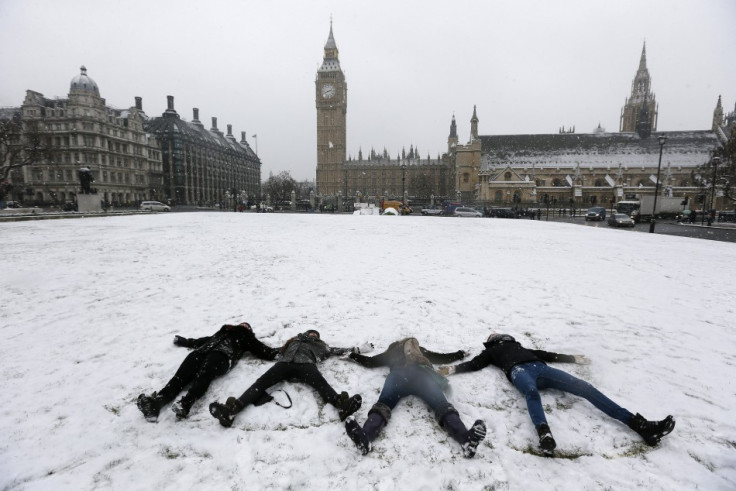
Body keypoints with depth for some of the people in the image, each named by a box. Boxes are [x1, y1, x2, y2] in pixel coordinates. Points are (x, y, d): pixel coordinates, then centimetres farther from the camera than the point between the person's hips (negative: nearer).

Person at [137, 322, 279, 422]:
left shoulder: (246, 336, 31)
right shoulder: (223, 332, 43)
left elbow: (261, 350, 18)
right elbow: (202, 341, 47)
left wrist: (279, 353, 7)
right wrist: (183, 341, 54)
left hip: (223, 355, -4)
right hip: (204, 351, 4)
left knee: (204, 373, -36)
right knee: (183, 373, -24)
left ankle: (185, 403, -58)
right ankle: (157, 401, -45)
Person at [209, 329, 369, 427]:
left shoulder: (320, 345, 39)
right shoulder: (295, 340, 42)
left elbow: (336, 350, 34)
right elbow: (275, 351, 39)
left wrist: (358, 349, 33)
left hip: (305, 363, -1)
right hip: (285, 362, 2)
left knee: (321, 383, -34)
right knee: (262, 381, -26)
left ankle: (341, 404, -63)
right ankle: (232, 409, -48)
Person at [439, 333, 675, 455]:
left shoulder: (519, 346, 42)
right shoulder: (492, 351, 29)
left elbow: (546, 354, 42)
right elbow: (475, 364, 14)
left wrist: (573, 358, 39)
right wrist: (452, 369, -2)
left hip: (541, 369, 5)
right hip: (519, 371, -5)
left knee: (583, 386, -15)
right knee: (532, 392, -41)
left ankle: (639, 425, -22)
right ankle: (545, 436, -66)